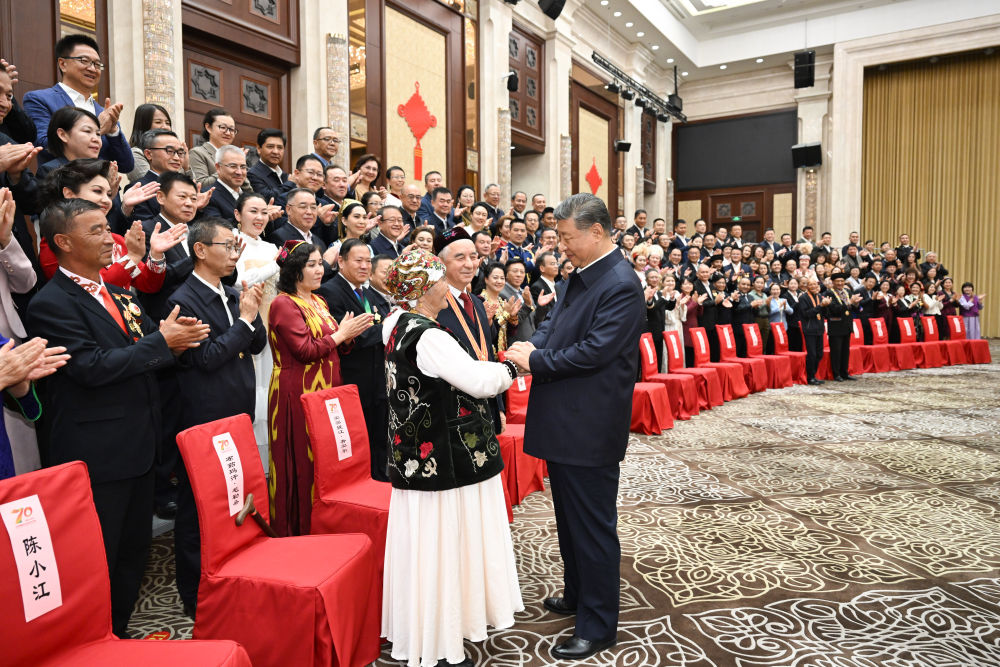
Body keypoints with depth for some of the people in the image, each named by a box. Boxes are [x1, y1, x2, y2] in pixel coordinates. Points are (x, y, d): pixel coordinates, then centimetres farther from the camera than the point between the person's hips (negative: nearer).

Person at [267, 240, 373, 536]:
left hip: (326, 390, 8)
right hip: (298, 393, -8)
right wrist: (340, 333, -11)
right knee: (302, 460, -1)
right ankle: (298, 527, 11)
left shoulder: (318, 301, 16)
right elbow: (305, 350, -18)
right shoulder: (283, 304, -11)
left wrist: (348, 335, -2)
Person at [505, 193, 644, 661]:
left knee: (593, 526, 4)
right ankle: (577, 595, 43)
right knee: (569, 518, 23)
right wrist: (533, 346, -5)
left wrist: (536, 361, -16)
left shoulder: (621, 285, -18)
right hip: (564, 423, 10)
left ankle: (598, 626, 21)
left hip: (590, 428, -10)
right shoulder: (580, 276, 11)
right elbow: (555, 322, 15)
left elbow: (594, 351, -24)